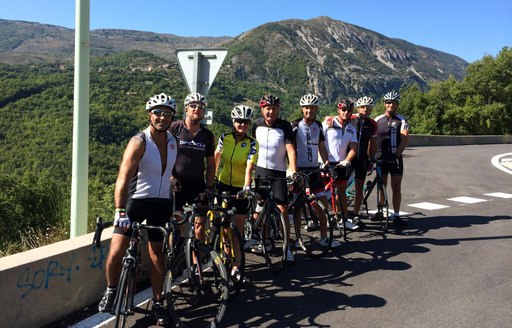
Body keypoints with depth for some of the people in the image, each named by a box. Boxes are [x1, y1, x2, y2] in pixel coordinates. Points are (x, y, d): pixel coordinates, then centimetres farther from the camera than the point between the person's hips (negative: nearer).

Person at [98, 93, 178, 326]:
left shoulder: (173, 142, 3)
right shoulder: (139, 142, -16)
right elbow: (123, 179, -24)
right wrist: (120, 211, -35)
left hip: (161, 203, 4)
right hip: (136, 200, -4)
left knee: (157, 254, 7)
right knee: (116, 252, -11)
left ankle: (157, 304, 20)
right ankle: (111, 291, 17)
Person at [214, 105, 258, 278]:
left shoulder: (252, 143, -13)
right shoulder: (224, 138, -6)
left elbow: (249, 168, -24)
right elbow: (216, 158, 8)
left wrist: (246, 188, -37)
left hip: (240, 188, -2)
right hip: (224, 184, 2)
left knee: (238, 229, 1)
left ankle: (235, 266, 9)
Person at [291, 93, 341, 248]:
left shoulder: (318, 125, 8)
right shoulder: (295, 125, -7)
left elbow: (321, 147, 12)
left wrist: (326, 162, -2)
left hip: (314, 169, 5)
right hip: (299, 169, -5)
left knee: (323, 202, 3)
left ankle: (324, 237, 14)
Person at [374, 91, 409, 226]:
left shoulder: (401, 120, 0)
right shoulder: (377, 120, 6)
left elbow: (405, 139, -10)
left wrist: (397, 154, -20)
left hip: (395, 158, -1)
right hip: (381, 158, 1)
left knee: (396, 187, 0)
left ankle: (396, 216, 5)